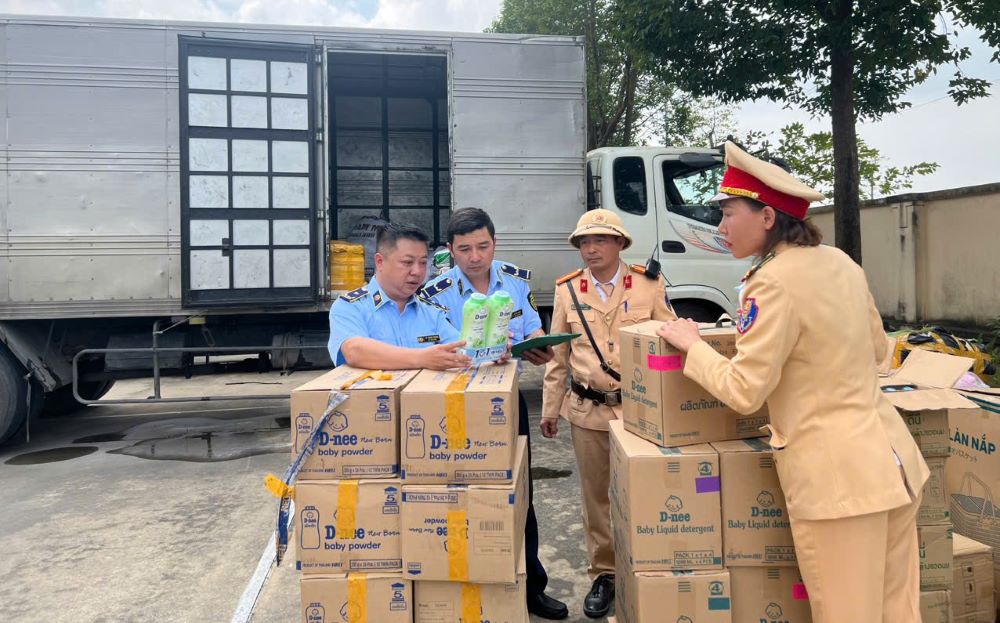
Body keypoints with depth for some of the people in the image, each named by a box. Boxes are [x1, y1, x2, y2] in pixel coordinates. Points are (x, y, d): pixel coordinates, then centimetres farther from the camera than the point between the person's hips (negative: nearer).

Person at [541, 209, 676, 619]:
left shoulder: (649, 285, -2)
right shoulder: (567, 290, 4)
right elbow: (558, 356, 8)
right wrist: (550, 408, 8)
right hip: (587, 411, 2)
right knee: (596, 495, 11)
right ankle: (602, 574, 26)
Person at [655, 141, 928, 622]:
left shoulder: (775, 282, -19)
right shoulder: (839, 262, 8)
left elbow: (742, 391, -18)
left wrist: (690, 344, -4)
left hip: (836, 474, -9)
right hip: (890, 457, 9)